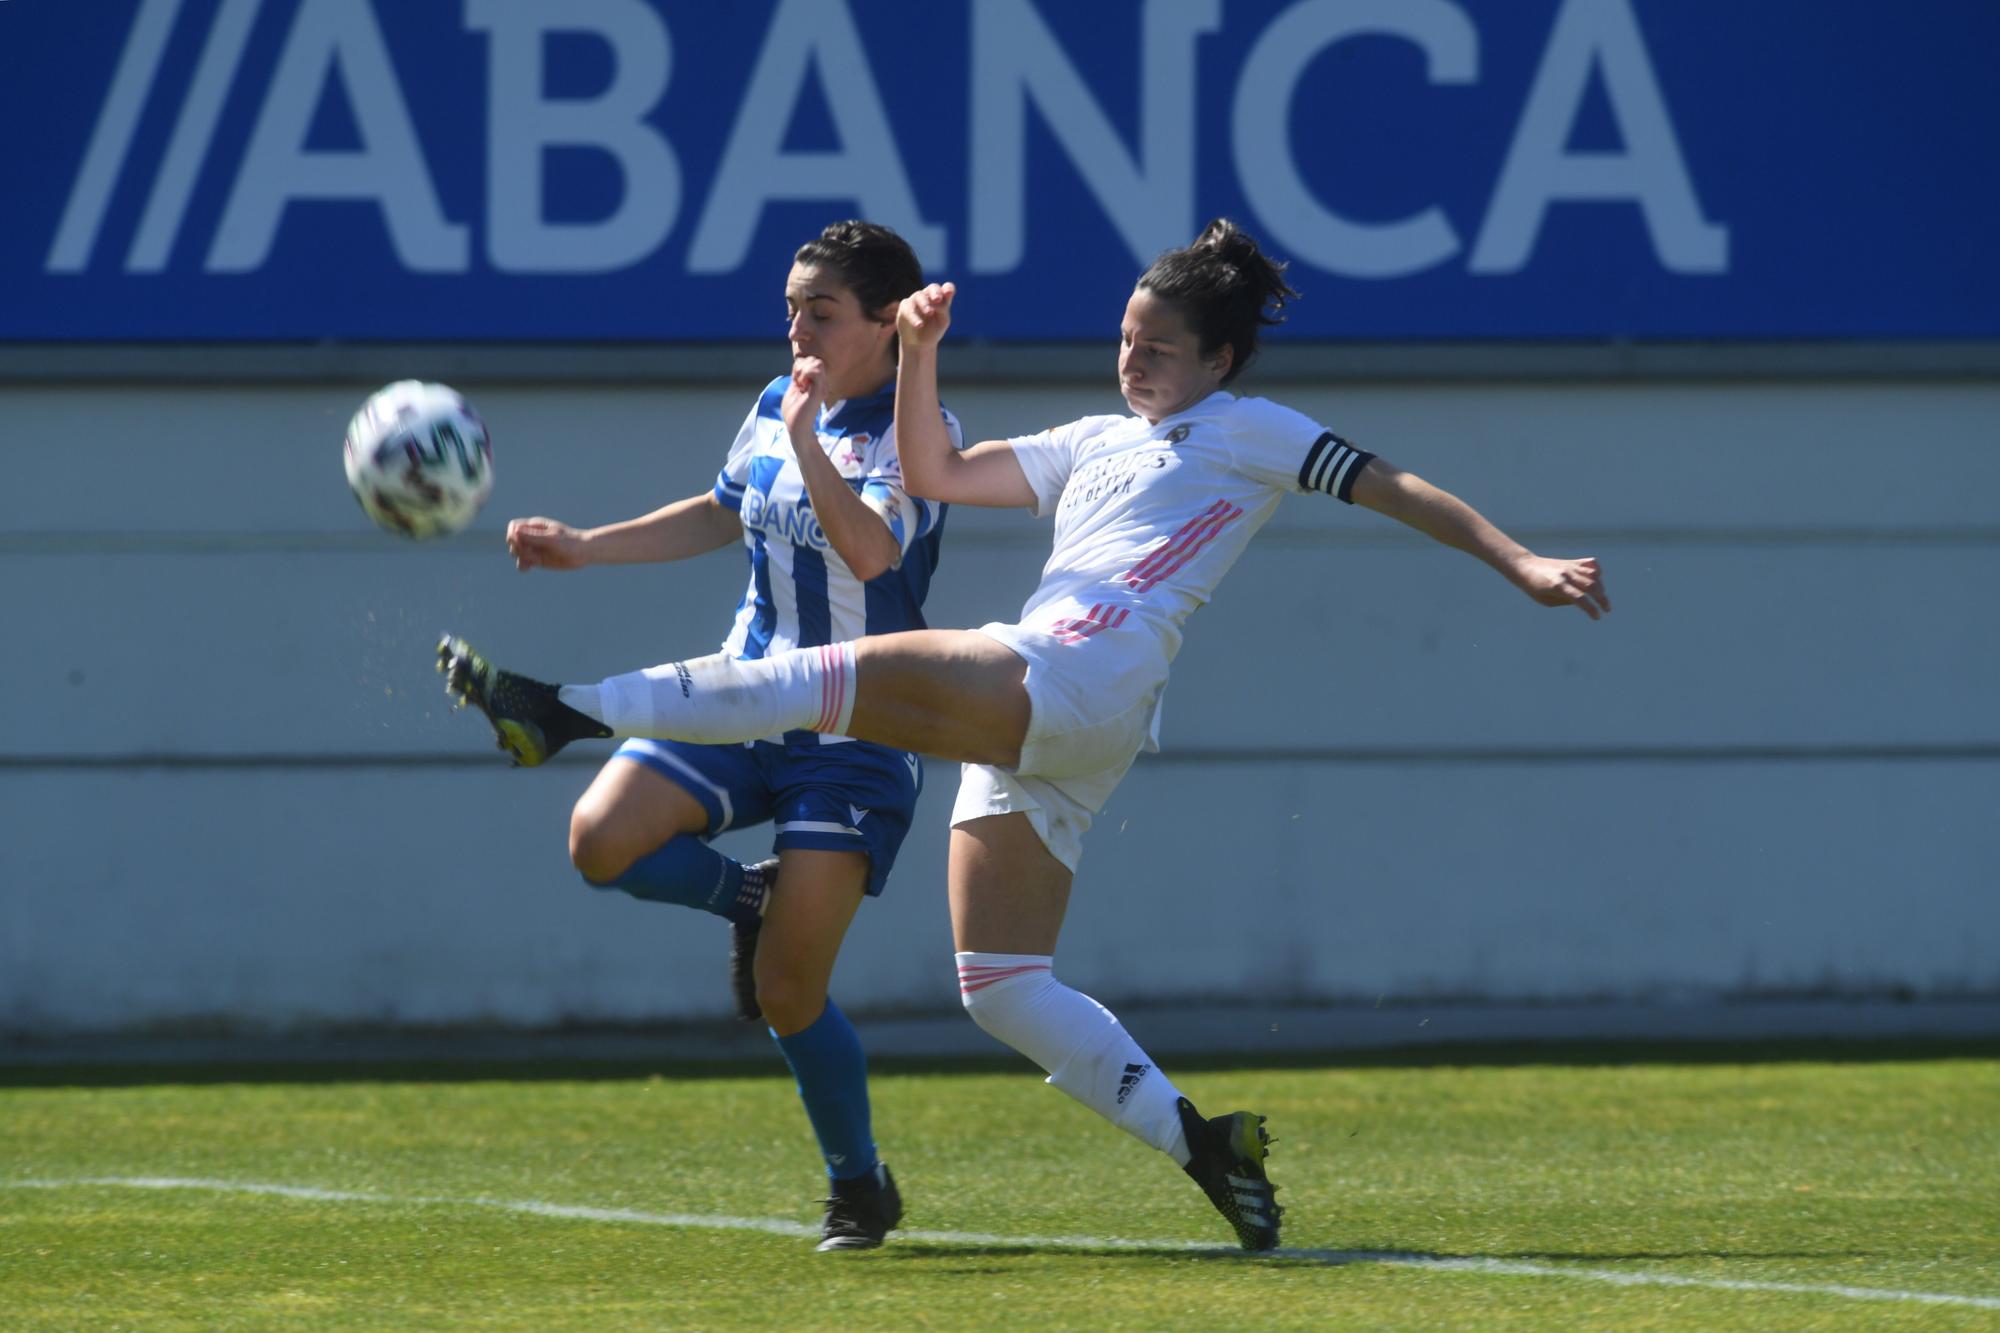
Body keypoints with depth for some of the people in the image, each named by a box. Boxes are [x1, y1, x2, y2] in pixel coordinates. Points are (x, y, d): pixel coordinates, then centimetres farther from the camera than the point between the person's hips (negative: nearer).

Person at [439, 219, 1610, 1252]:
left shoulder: (1250, 432, 11)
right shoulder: (1095, 444, 31)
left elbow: (1398, 491, 7)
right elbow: (938, 473, 31)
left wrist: (1523, 563, -3)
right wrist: (920, 351, 18)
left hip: (1085, 685, -9)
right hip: (1027, 729, 9)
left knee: (847, 675, -24)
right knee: (1001, 988, 2)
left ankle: (570, 713, -33)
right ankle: (1205, 1147, -1)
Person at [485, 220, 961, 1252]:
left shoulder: (915, 430, -14)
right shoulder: (776, 406, 7)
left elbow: (871, 550, -32)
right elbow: (721, 515, 25)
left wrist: (806, 442, -37)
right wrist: (585, 547, 18)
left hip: (859, 734, -6)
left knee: (787, 995, -9)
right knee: (603, 840, -18)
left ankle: (860, 1188, 15)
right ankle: (750, 902, 12)